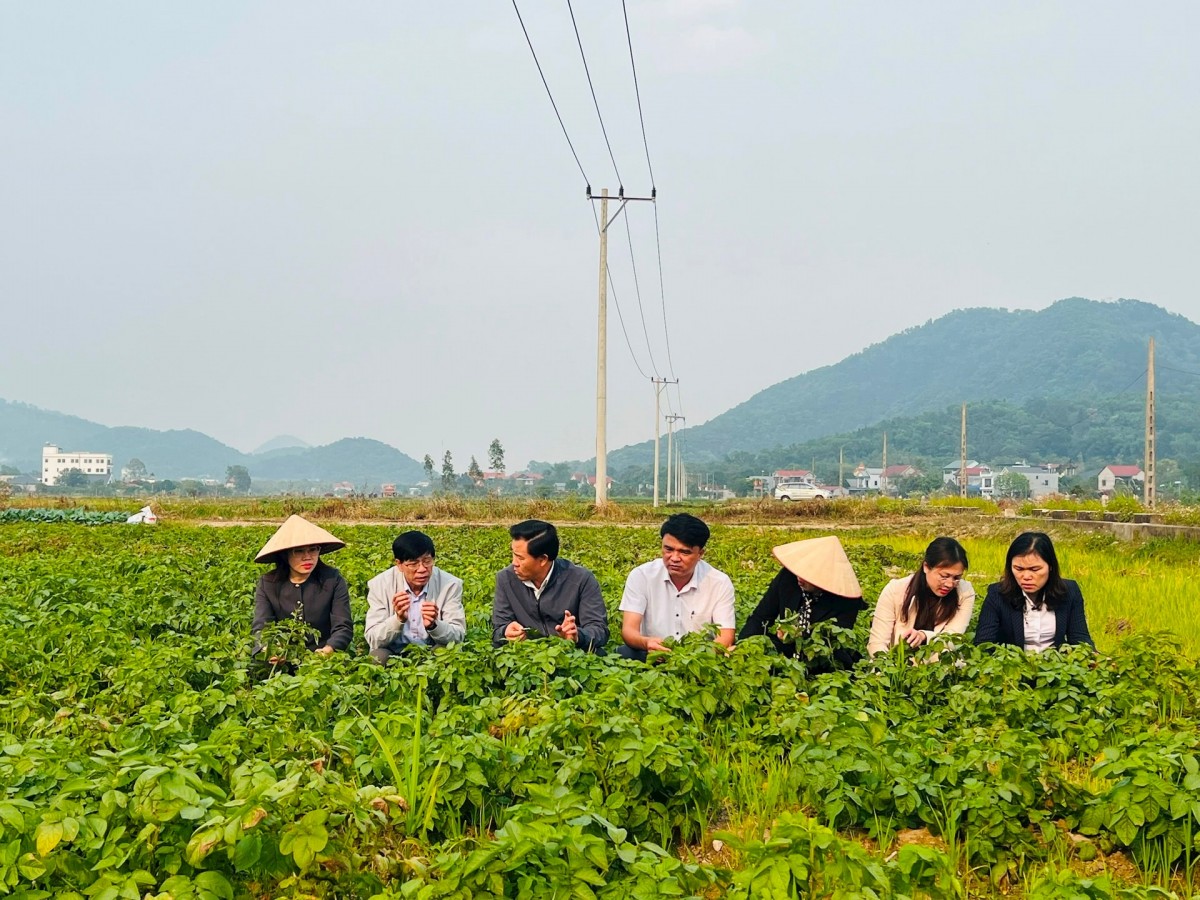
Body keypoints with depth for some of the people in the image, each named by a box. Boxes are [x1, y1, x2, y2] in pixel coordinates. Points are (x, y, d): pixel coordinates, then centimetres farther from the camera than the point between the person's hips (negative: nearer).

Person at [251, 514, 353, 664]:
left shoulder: (333, 580, 1)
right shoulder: (267, 584, 4)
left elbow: (343, 627, -5)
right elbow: (260, 627, -7)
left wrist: (328, 650, -29)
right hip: (283, 661, 1)